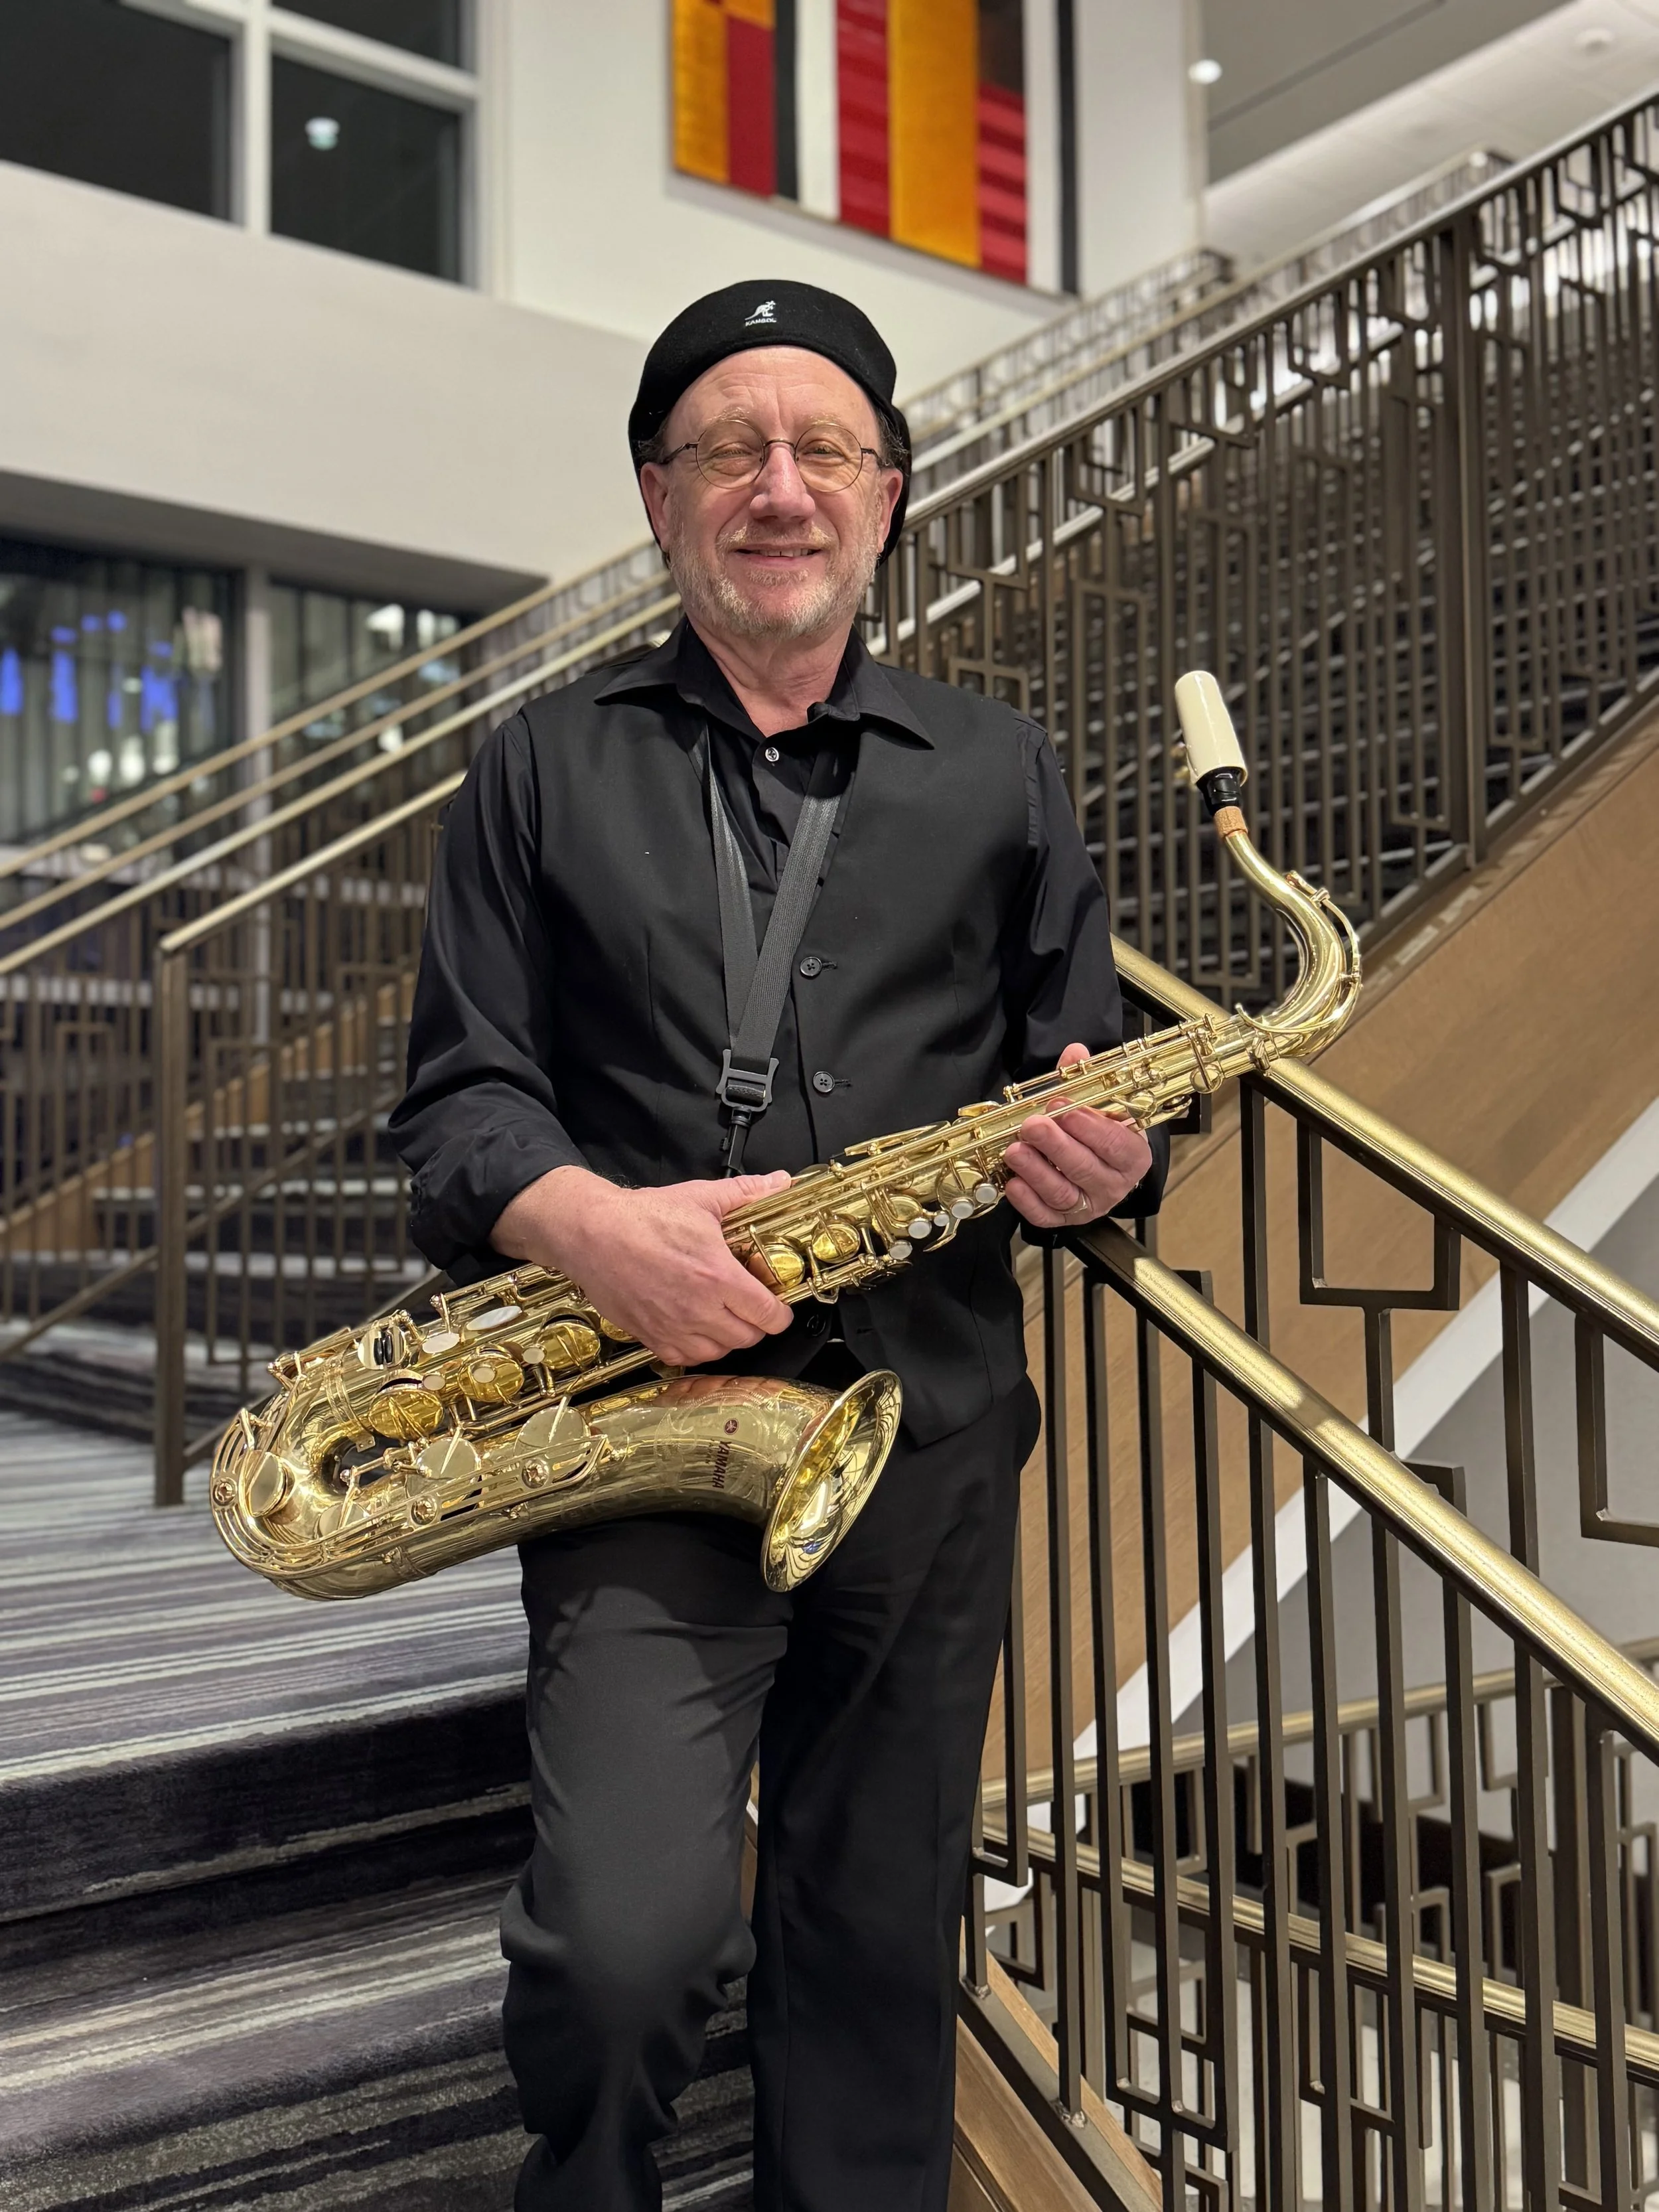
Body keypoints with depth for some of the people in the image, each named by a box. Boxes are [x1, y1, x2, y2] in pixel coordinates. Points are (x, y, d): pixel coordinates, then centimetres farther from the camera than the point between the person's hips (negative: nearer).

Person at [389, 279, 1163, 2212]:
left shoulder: (997, 773, 14)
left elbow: (1092, 1071, 14)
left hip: (931, 1423, 2)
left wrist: (1099, 1157, -10)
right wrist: (586, 1222, -18)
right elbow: (459, 1094, 3)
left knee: (879, 1945, 11)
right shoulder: (546, 766, 10)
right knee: (630, 1938, -14)